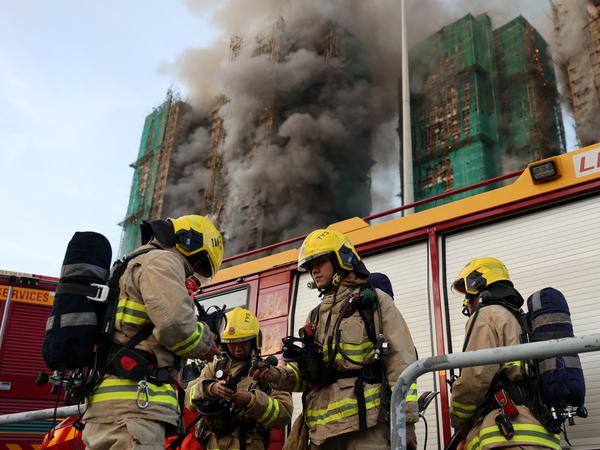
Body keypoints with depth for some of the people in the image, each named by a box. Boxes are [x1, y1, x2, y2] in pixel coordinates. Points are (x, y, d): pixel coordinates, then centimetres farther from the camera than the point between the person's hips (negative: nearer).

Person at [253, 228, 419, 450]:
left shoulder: (374, 301, 4)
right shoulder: (316, 316, 23)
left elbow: (401, 361, -4)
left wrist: (406, 419, -10)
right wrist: (279, 375, 0)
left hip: (365, 423, -6)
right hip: (322, 427, 6)